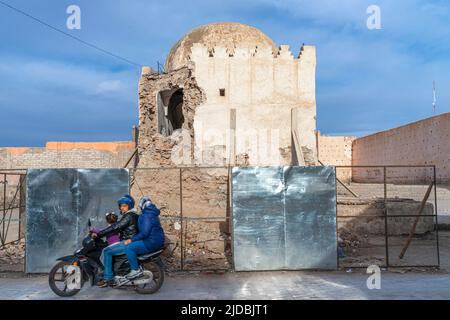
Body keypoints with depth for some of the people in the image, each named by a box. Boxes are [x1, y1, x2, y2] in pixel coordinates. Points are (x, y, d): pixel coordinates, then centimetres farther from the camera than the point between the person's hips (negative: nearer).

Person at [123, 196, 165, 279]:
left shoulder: (146, 215, -16)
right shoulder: (152, 213, 16)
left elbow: (144, 233, -23)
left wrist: (131, 240, -16)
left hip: (152, 242, -11)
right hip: (157, 241, 11)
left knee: (129, 248, -17)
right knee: (133, 245, 24)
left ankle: (136, 270, -11)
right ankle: (138, 267, 25)